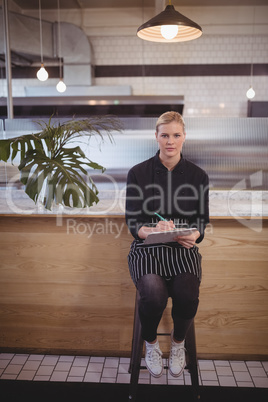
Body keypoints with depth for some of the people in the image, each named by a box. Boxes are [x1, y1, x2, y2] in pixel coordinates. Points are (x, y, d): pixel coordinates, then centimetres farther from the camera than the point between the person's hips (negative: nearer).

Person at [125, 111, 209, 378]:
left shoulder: (198, 175, 6)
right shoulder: (138, 173, 1)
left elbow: (202, 221, 8)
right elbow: (132, 223, -1)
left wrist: (192, 235, -15)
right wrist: (155, 231, -22)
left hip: (184, 249, 2)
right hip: (147, 247, -1)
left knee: (187, 296, -26)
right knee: (154, 295, -29)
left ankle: (178, 343, 13)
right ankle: (151, 344, 9)